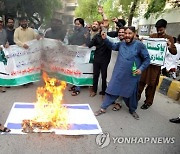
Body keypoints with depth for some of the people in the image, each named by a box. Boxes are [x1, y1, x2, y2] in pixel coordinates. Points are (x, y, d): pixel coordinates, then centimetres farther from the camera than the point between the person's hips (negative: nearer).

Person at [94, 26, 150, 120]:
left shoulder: (139, 45, -12)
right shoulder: (121, 44, 2)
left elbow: (147, 59, -6)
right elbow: (113, 46, 23)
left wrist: (141, 69, -19)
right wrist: (105, 39, 9)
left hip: (132, 76, -3)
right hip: (118, 74, 3)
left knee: (131, 93, 14)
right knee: (112, 90, 6)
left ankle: (132, 110, 38)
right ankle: (103, 108, 19)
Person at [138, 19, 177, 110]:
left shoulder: (169, 38, 1)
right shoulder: (152, 36, 8)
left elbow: (174, 52, -2)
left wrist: (170, 46, -23)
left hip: (156, 64, -3)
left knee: (152, 84, 4)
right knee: (141, 80, 8)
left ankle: (148, 101, 18)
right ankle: (137, 96, 25)